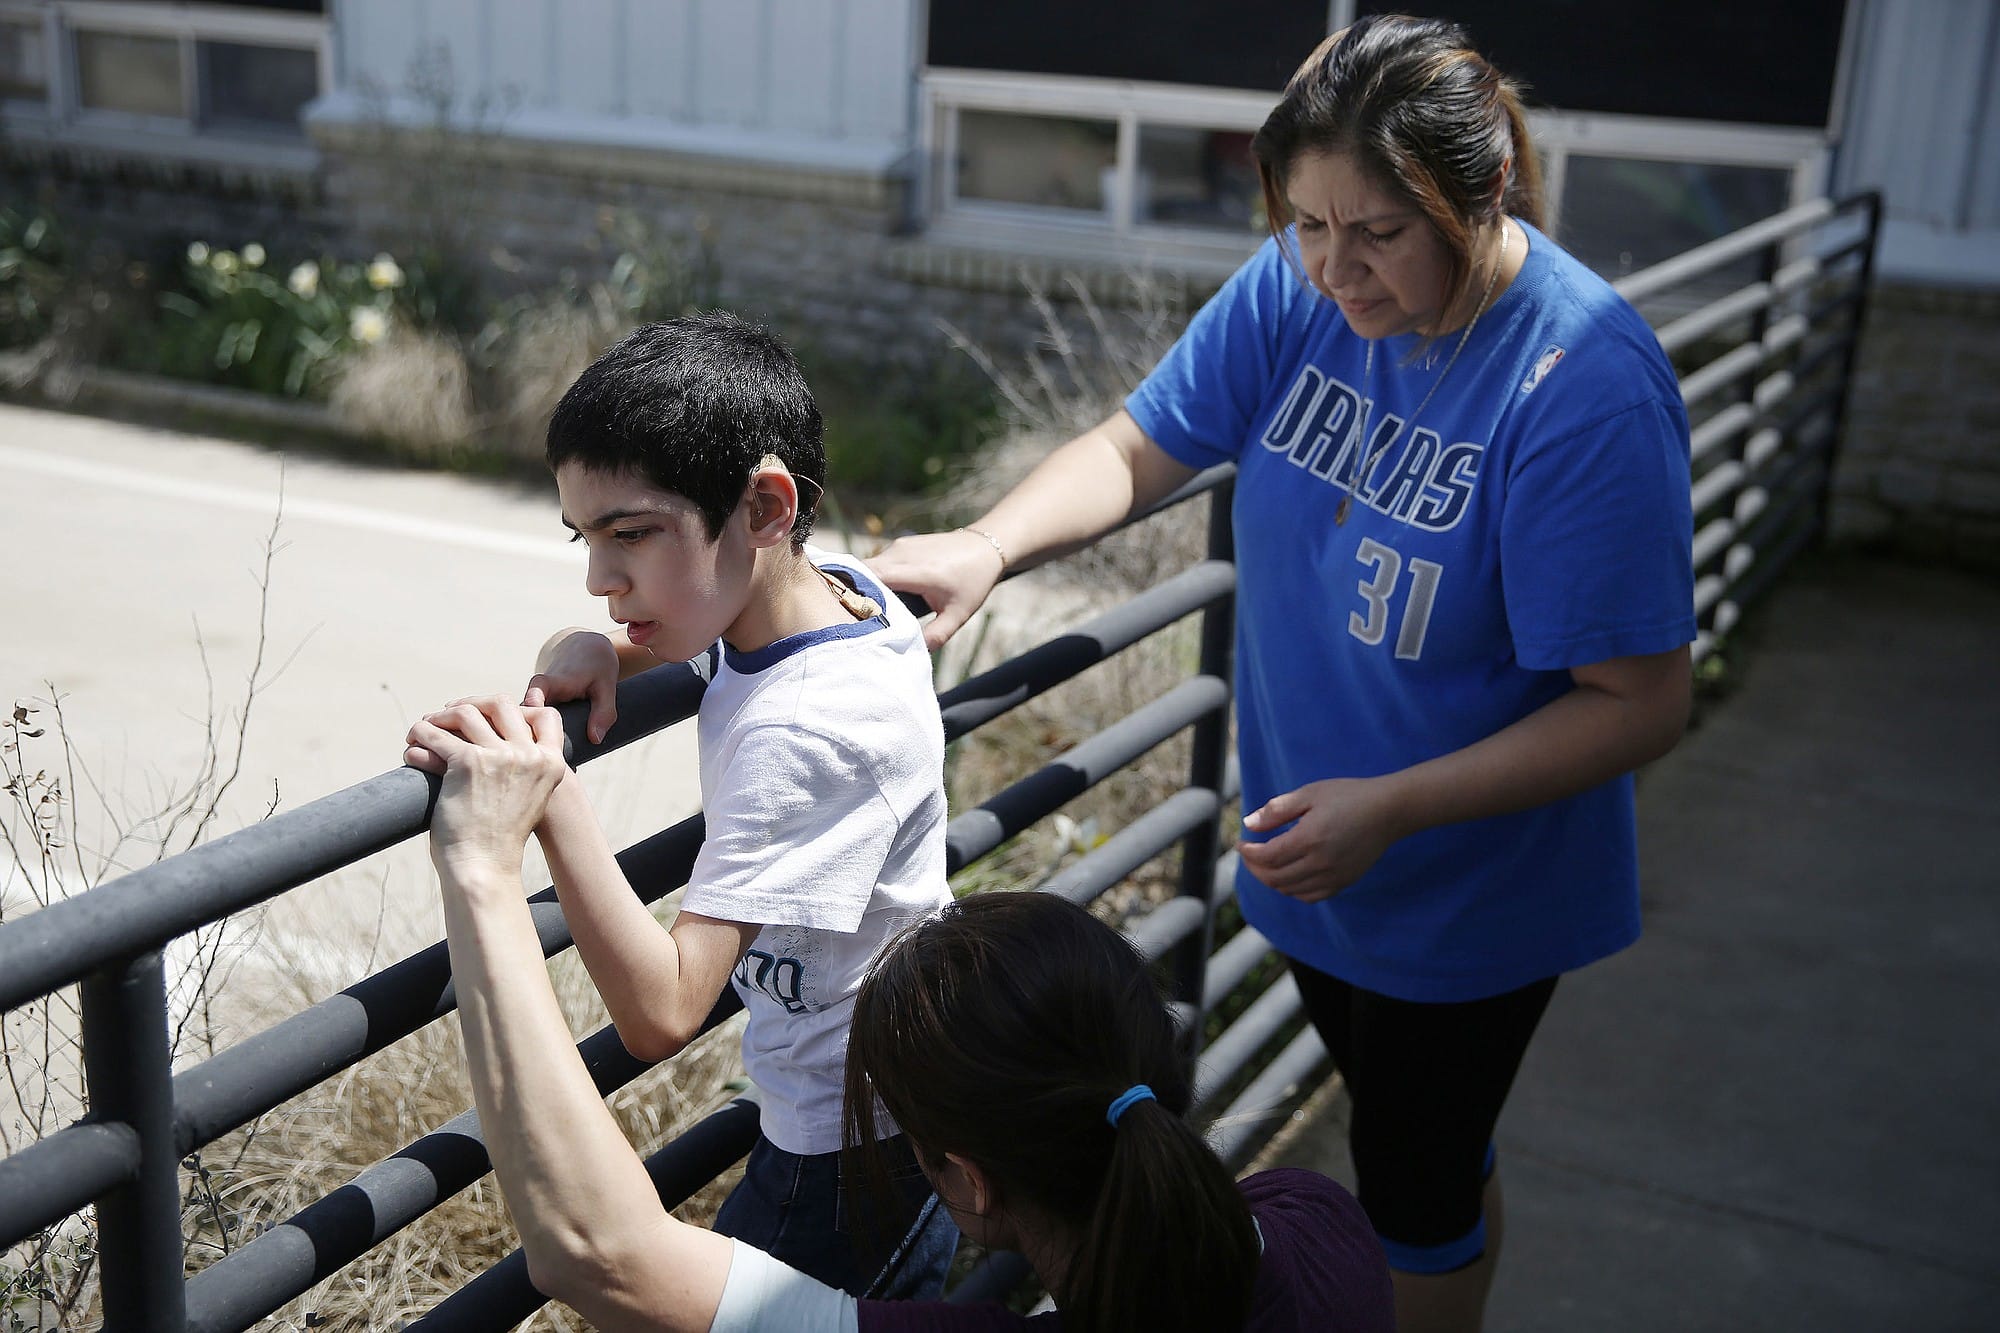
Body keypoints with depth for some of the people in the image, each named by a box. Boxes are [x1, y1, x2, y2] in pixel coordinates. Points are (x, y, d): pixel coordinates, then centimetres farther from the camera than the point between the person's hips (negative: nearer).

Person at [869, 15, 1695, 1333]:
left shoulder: (1588, 387, -29)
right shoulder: (1301, 287, -12)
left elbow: (1640, 703, -26)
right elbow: (1136, 447, -4)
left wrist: (1391, 808, -33)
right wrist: (988, 544, -23)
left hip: (1465, 890, -5)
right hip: (1315, 844, 6)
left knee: (1414, 1185, 15)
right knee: (1406, 1134, 29)